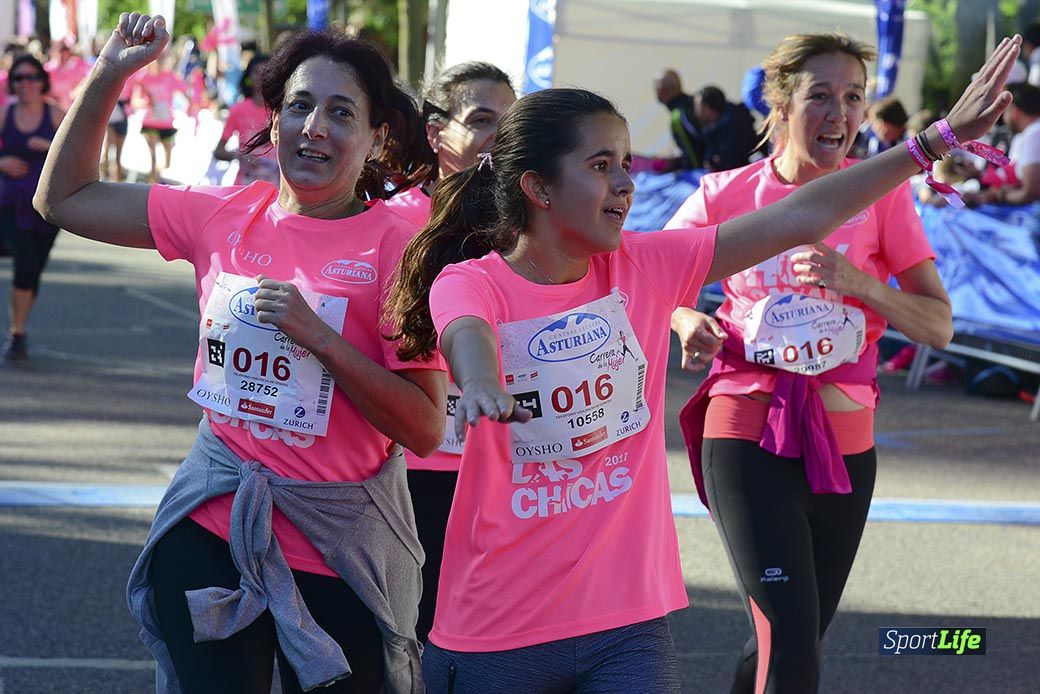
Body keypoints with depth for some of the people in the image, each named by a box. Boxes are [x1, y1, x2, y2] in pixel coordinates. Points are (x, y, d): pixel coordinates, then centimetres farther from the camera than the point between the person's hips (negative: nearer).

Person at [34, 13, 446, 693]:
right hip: (212, 528, 3)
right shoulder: (226, 217, 2)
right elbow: (64, 198, 12)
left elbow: (426, 429, -14)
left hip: (338, 547, -3)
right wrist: (108, 76, 3)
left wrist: (319, 336, -22)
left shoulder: (398, 247, -10)